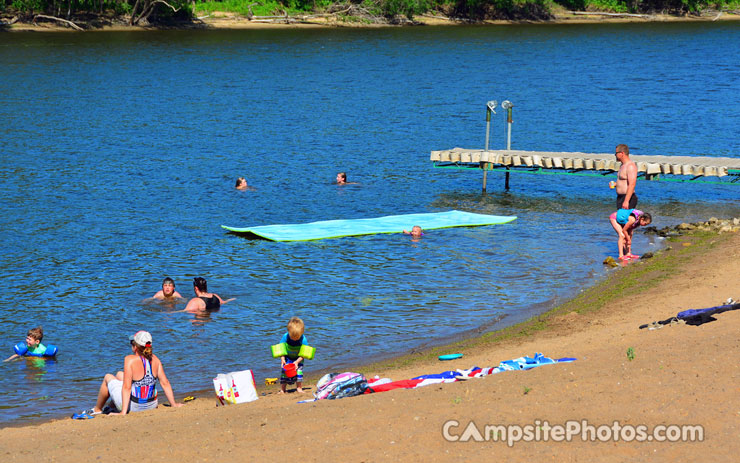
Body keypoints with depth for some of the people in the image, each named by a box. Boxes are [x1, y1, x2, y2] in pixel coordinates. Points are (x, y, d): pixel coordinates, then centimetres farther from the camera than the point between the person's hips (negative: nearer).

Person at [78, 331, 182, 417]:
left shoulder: (130, 360, -21)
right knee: (119, 374, 28)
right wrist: (173, 404, 4)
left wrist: (123, 412, -23)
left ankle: (97, 409, 38)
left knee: (108, 377, 20)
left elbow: (127, 387, -24)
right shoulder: (154, 359, -5)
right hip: (151, 405, 6)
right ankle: (111, 405, 50)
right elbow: (165, 383, -5)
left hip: (133, 406, -6)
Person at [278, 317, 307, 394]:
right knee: (284, 372, -6)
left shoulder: (303, 340, -27)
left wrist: (297, 362, -29)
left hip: (298, 359, -1)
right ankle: (282, 389, 4)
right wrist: (282, 359, -22)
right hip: (287, 358, 1)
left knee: (299, 372, -11)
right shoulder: (285, 337, -24)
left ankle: (299, 388, 5)